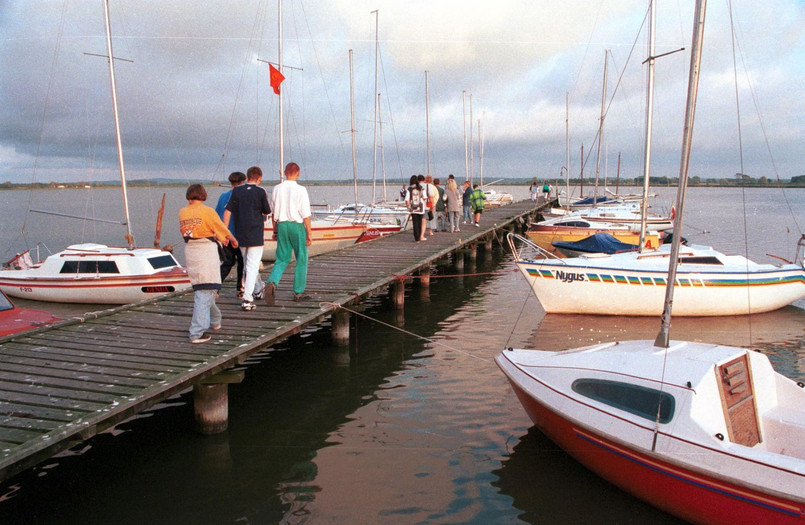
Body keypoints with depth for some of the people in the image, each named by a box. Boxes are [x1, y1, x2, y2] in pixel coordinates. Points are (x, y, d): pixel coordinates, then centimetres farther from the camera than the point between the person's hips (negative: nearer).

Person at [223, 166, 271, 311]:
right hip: (256, 235, -4)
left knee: (248, 264, 21)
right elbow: (267, 212, 2)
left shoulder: (236, 191, 2)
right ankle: (247, 299, -12)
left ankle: (258, 290, 39)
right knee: (252, 266, -4)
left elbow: (228, 211, -1)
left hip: (241, 235, 5)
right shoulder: (261, 192, -8)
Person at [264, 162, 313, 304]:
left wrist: (275, 230, 19)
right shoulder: (300, 190, -10)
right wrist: (309, 233, -5)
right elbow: (306, 215, -11)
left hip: (282, 225, 4)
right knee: (301, 260, 8)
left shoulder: (276, 189, 4)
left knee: (282, 259, 10)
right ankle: (298, 292, 13)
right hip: (297, 225, -4)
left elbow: (274, 213, 10)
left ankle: (272, 283, -15)